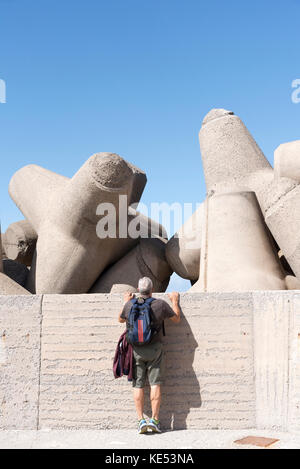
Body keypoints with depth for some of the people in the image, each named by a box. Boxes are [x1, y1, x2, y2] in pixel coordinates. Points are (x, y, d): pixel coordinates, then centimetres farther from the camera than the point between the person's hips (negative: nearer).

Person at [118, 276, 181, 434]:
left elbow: (121, 319, 18)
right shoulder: (161, 304, -6)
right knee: (155, 384, 3)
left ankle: (141, 420, 2)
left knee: (138, 385, 5)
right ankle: (155, 419, 1)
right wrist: (175, 301, 23)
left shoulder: (130, 305, -2)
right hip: (155, 349, -1)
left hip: (136, 349, 1)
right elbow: (177, 319, 9)